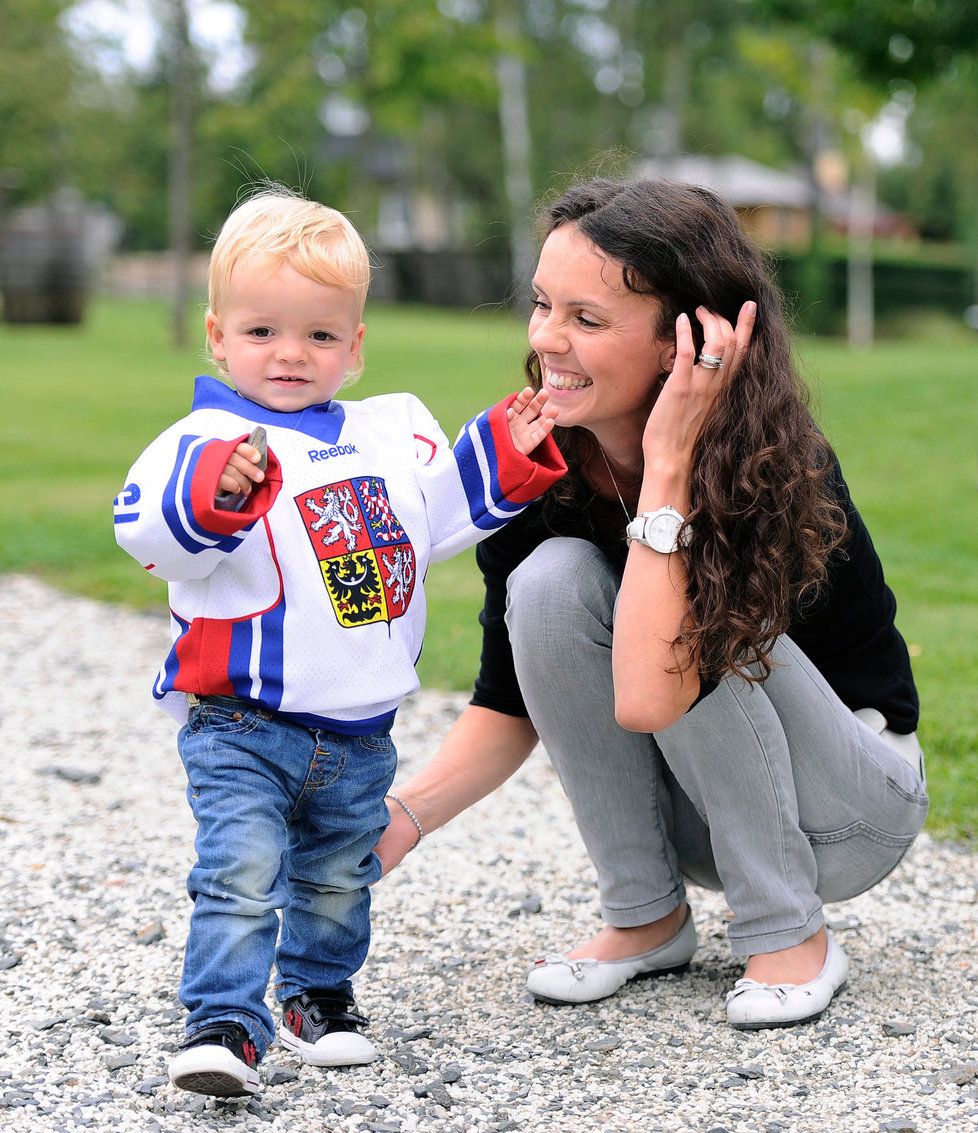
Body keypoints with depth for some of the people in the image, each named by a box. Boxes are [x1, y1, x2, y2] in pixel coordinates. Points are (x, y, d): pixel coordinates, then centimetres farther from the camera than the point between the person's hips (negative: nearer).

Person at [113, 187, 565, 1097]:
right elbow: (146, 525, -26)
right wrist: (217, 489, -43)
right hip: (241, 723, -5)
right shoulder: (209, 438, -12)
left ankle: (320, 994, 39)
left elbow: (440, 510, 21)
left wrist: (506, 452, 12)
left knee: (337, 880, 19)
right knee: (242, 872, -17)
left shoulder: (391, 434, 8)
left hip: (359, 730, 6)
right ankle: (224, 1023, -10)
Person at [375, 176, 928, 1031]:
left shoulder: (772, 469, -28)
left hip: (854, 810, -5)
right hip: (687, 810, 5)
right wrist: (405, 816, -23)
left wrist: (668, 465, -38)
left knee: (700, 616, -31)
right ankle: (647, 920, -4)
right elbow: (509, 704, -7)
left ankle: (789, 934, -12)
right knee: (555, 579, -21)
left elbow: (649, 697, -41)